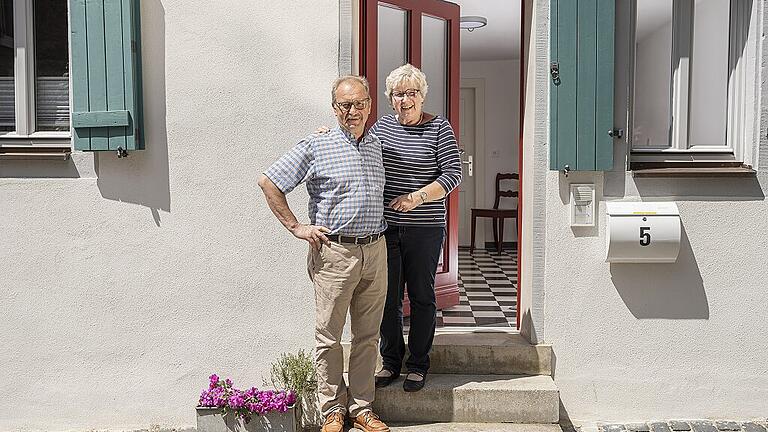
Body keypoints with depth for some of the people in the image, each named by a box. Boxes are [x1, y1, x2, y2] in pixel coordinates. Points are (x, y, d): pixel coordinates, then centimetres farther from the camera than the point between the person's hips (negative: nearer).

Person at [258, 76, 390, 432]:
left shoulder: (377, 145, 13)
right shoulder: (316, 147, -4)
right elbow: (268, 182, -3)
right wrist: (296, 227, -5)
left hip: (375, 251, 5)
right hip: (334, 252, -4)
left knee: (367, 335, 11)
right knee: (329, 336, 4)